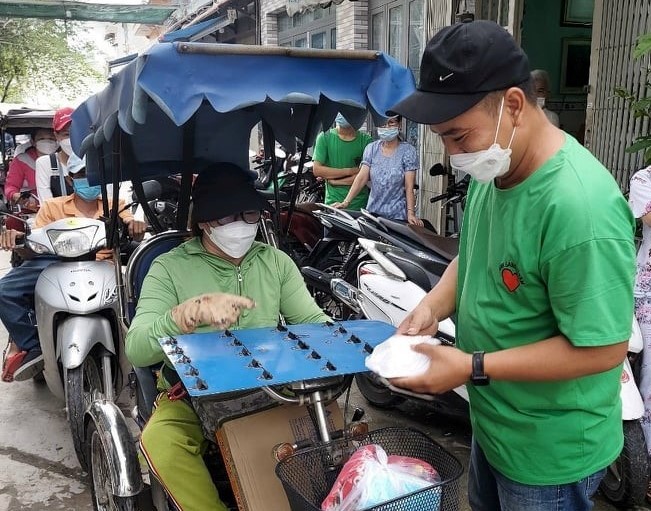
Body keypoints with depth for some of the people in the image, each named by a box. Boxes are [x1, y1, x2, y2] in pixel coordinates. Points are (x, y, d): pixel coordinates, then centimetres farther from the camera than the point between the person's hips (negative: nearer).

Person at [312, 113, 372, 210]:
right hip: (333, 202, 0)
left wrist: (335, 181, -9)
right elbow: (316, 170, -5)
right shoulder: (325, 137, 1)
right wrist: (349, 171, -10)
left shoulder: (365, 140, -1)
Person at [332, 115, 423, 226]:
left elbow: (409, 187, -10)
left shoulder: (408, 151, -4)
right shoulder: (371, 148, 4)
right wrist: (346, 202, -13)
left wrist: (410, 213, -21)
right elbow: (361, 178, -2)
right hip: (372, 212, 3)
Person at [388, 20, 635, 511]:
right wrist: (434, 305, -9)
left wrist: (473, 368, -26)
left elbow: (604, 348, -27)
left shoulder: (579, 207, -32)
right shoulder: (492, 171, -4)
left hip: (550, 453, -8)